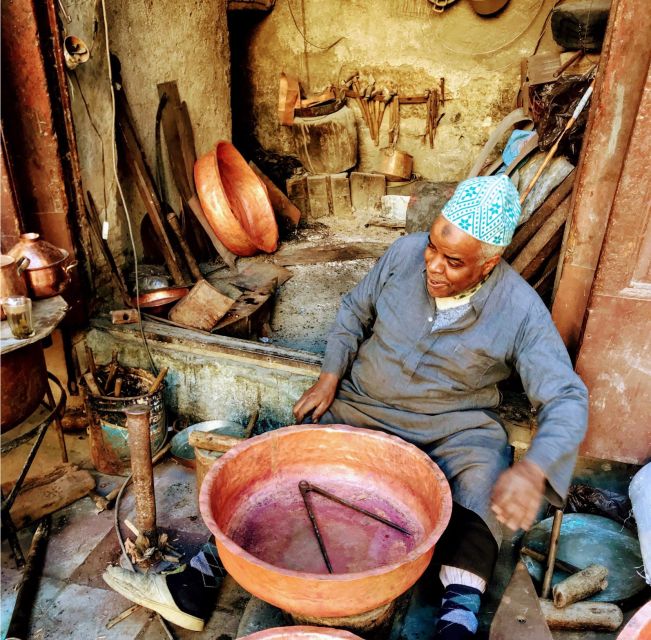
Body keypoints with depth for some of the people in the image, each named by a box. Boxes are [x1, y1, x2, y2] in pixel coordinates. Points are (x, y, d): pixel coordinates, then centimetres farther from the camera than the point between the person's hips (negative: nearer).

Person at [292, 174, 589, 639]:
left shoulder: (521, 311, -17)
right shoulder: (405, 254, -9)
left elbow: (566, 398, -18)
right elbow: (354, 312, 6)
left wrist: (532, 470, -37)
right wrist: (329, 378, -5)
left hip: (455, 424, -1)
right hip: (363, 406, 2)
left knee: (484, 477, -30)